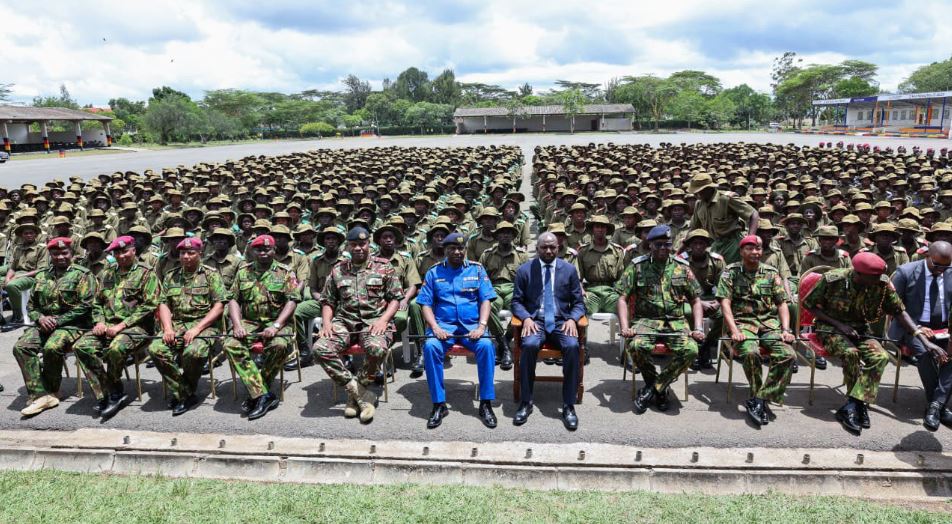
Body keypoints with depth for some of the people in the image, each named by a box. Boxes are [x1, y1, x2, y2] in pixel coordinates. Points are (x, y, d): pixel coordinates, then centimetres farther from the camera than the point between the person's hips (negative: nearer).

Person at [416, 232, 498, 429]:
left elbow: (486, 300, 4)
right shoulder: (434, 272, 11)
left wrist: (481, 326, -13)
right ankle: (439, 404, -19)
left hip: (471, 325, 0)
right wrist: (435, 327, -13)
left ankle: (486, 403, -18)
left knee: (486, 345, -31)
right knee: (430, 346, -31)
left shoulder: (477, 269, 11)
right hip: (443, 324, 0)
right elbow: (426, 304, 5)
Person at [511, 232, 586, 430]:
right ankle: (526, 403, -18)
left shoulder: (569, 269, 9)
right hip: (535, 321, -1)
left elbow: (579, 303, 10)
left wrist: (572, 319, -10)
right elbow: (516, 301, 7)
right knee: (529, 345, -33)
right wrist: (526, 318, -13)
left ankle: (569, 406, -19)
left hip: (561, 321, 1)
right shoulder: (524, 270, 6)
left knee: (572, 346, -31)